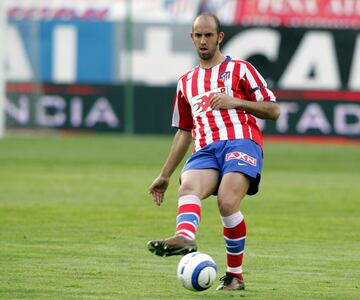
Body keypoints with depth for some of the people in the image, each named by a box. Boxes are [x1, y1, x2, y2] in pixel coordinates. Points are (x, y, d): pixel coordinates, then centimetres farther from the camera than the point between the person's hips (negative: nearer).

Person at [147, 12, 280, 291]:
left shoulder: (240, 69, 17)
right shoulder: (186, 82, 30)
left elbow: (273, 110, 11)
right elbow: (183, 133, 35)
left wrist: (235, 101, -3)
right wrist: (164, 176, 31)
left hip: (241, 142, -4)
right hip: (205, 150, 4)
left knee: (227, 202, -29)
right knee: (188, 188, -31)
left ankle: (235, 275, -16)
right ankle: (184, 237, -61)